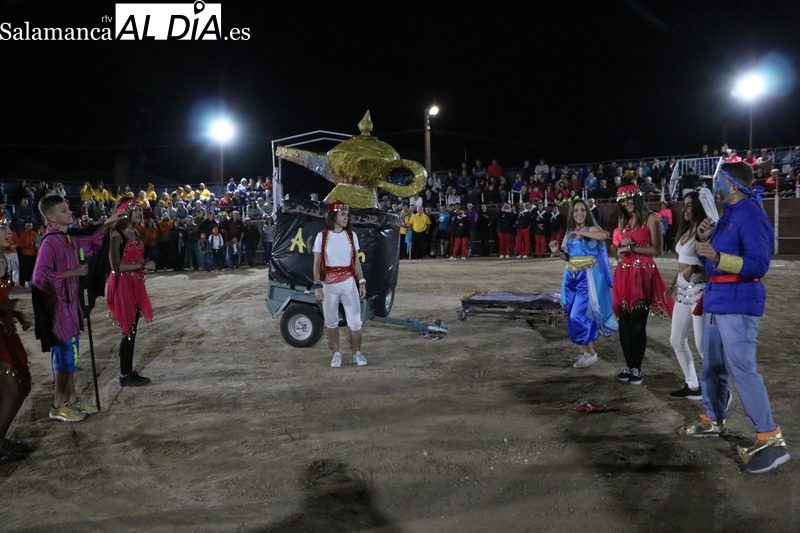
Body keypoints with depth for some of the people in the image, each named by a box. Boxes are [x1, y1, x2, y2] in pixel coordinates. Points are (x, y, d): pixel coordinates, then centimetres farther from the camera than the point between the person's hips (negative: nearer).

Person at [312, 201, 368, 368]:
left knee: (355, 321, 1)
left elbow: (356, 261, 8)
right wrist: (317, 286, -8)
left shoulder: (351, 235, 4)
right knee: (331, 321, 8)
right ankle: (336, 354, 23)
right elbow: (317, 263, -2)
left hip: (349, 282, 1)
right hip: (328, 284, -1)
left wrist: (362, 282, 3)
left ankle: (357, 353, 16)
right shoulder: (322, 236, -3)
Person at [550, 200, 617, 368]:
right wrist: (557, 252, -4)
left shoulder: (592, 229, -6)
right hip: (572, 277, 7)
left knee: (578, 316, -12)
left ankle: (590, 353, 3)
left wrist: (581, 233, -25)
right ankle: (587, 350, 22)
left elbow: (605, 235, -29)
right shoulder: (569, 232, 12)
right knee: (573, 315, 8)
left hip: (588, 278, -7)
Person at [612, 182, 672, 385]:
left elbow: (656, 250, -9)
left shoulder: (650, 218, -3)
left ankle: (636, 369, 5)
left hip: (643, 274, -6)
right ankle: (628, 365, 16)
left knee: (638, 323, -3)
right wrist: (622, 247, -2)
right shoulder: (623, 221, 16)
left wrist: (632, 247, -9)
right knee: (624, 322, 6)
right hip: (624, 274, 6)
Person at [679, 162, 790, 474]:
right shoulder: (727, 215, 15)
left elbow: (759, 265, -22)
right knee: (712, 365, 17)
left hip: (738, 304, -10)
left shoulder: (751, 216, -15)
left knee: (742, 369, -12)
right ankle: (712, 420, 31)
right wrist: (706, 239, 1)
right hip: (716, 301, 10)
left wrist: (717, 256, -32)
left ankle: (770, 439, -7)